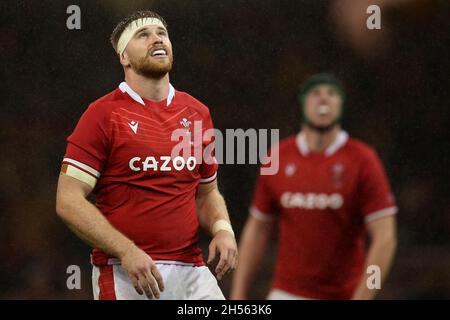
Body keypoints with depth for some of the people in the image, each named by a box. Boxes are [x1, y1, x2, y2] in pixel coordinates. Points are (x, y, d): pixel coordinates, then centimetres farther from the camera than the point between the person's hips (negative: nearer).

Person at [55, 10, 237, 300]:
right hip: (124, 274, -4)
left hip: (191, 272, 4)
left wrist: (222, 229, 2)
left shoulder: (197, 113, 13)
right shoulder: (104, 114, -2)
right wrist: (126, 251, -18)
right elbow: (69, 201, -8)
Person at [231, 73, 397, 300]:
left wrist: (361, 298, -18)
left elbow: (385, 239, -10)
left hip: (342, 295, -2)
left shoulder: (362, 160, -6)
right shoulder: (279, 158, 4)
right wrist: (238, 296, 6)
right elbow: (257, 231, 11)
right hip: (286, 294, 2)